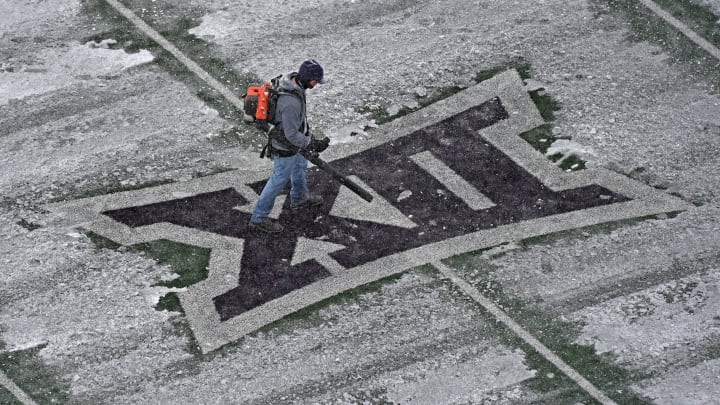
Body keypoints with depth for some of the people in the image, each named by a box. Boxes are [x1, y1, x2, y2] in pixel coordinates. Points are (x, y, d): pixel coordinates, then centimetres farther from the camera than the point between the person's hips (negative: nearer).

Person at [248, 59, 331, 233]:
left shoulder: (291, 81, -12)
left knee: (300, 166, 30)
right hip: (285, 147, -9)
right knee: (279, 180, 10)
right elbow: (291, 134, -31)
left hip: (289, 136, 9)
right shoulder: (291, 102, -42)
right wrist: (313, 144, -20)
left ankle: (299, 199, 56)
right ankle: (258, 218, 26)